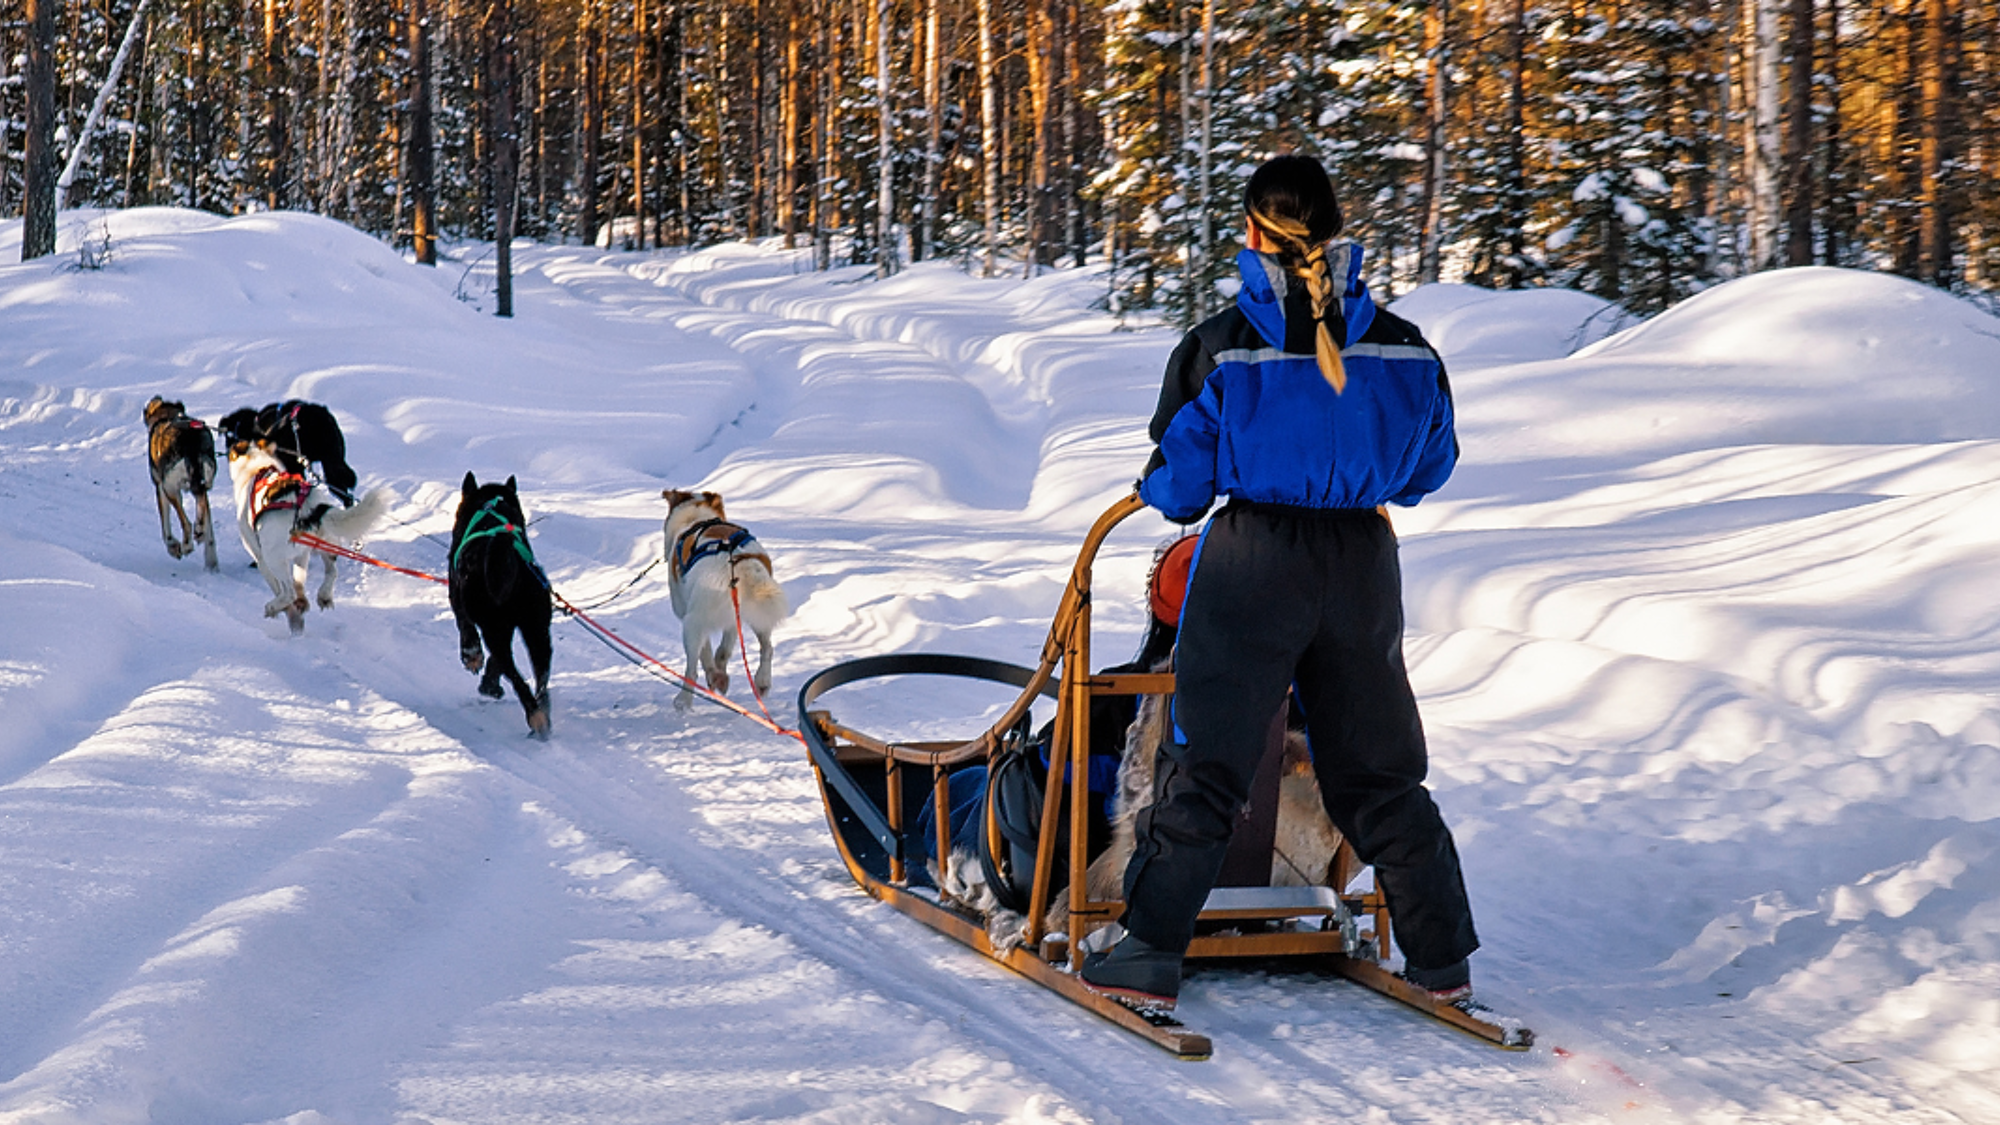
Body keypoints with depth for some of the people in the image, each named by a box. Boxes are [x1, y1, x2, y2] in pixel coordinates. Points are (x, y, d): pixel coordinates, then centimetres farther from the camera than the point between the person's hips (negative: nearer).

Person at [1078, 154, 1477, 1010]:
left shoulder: (1221, 348, -10)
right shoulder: (1403, 347, 0)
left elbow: (1179, 482, -4)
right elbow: (1429, 465, 13)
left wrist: (1163, 494, 19)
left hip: (1253, 562, -3)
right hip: (1364, 561, 3)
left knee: (1208, 758, 4)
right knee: (1377, 766, 14)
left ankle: (1149, 953, 4)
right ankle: (1441, 956, 18)